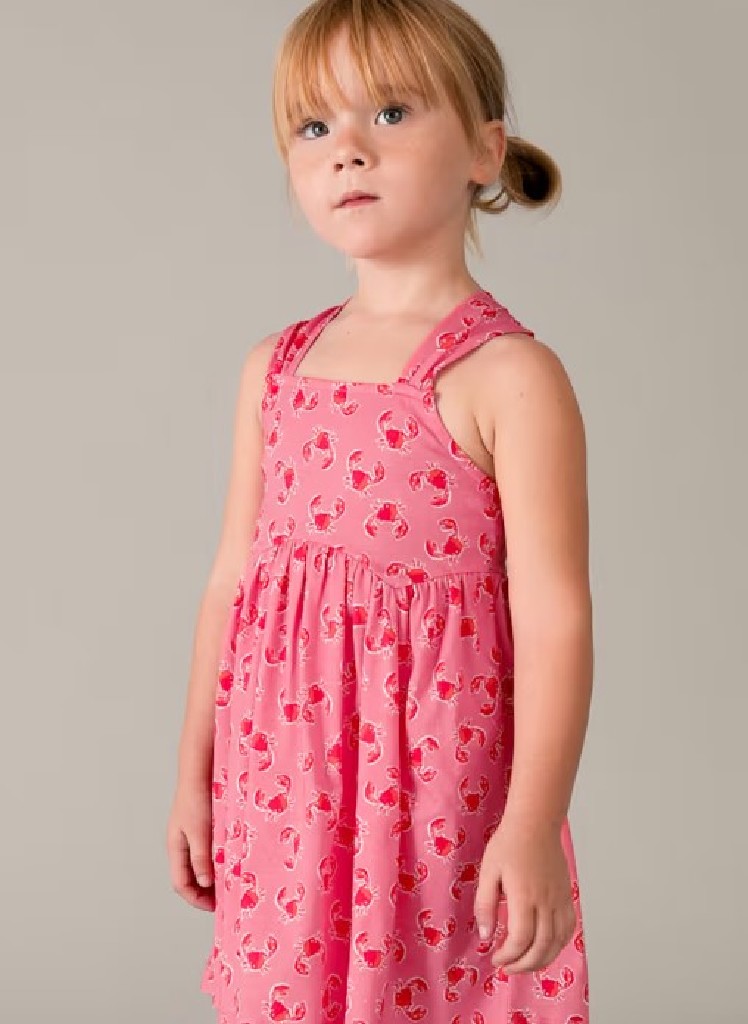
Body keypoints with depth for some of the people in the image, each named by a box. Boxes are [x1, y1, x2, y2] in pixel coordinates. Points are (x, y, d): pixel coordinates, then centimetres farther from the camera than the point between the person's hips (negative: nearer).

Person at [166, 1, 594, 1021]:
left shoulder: (508, 375, -11)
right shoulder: (274, 368, 8)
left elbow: (554, 616, -14)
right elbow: (232, 581, 12)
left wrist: (534, 823, -17)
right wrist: (194, 774, 14)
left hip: (439, 783, -5)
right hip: (280, 781, 5)